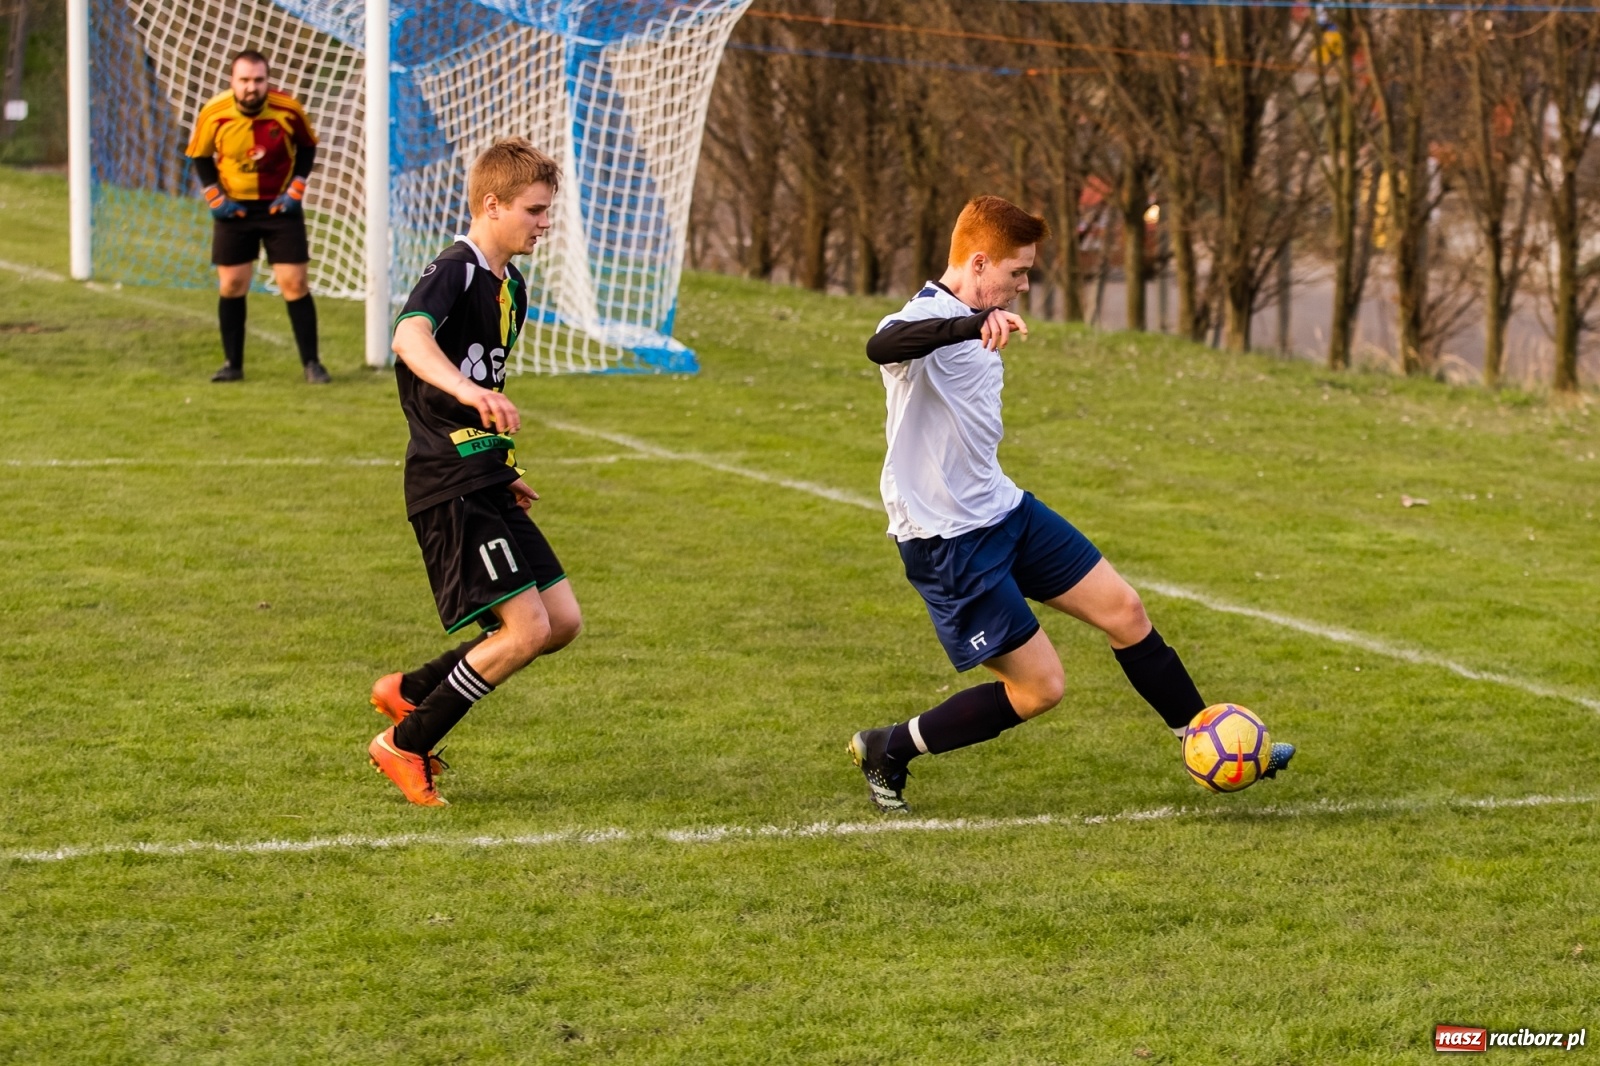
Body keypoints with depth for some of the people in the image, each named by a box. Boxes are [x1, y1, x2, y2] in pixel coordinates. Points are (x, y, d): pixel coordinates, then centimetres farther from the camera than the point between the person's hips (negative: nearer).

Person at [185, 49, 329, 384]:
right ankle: (233, 364, 14)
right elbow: (199, 156, 2)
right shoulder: (213, 114, -14)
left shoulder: (288, 111, -15)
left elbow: (307, 147, 3)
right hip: (234, 208, 1)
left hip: (280, 206, -1)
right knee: (231, 286, 2)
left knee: (295, 284, -5)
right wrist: (214, 196, -7)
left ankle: (311, 363, 4)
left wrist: (296, 189, -7)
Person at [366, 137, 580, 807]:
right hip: (448, 488, -9)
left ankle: (408, 693, 19)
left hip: (485, 483, 9)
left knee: (562, 621, 6)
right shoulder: (453, 272, -14)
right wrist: (466, 389, -54)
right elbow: (410, 336, -36)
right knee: (526, 629, -14)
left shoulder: (510, 286, 16)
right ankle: (404, 745, 1)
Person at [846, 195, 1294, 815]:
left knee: (1123, 610, 9)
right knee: (1040, 689, -6)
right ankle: (887, 751, 10)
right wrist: (975, 324, -63)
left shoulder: (976, 326, 11)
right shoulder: (924, 320, -21)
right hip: (949, 543, -10)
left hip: (1003, 509, 10)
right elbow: (882, 346, -48)